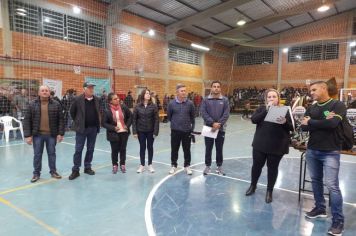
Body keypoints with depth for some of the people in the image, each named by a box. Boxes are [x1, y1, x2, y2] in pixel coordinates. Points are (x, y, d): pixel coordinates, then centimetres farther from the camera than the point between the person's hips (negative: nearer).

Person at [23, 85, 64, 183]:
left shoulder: (56, 104, 0)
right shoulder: (32, 105, 0)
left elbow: (61, 120, 0)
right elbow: (27, 120, -1)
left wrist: (60, 133, -6)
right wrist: (28, 135, -7)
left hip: (51, 134, 0)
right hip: (37, 134, 0)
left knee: (52, 153, 11)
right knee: (37, 154, 9)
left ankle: (53, 171, 24)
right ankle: (36, 173, 23)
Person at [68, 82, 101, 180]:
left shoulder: (96, 99, 5)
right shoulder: (78, 99, -7)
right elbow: (72, 111, 3)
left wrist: (97, 123, 11)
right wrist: (77, 122, 4)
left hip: (93, 128, 4)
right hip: (81, 128, -4)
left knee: (90, 149, 11)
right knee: (78, 149, 1)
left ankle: (87, 167, 25)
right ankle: (75, 170, 11)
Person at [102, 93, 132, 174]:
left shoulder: (123, 107, -5)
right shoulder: (107, 111, -11)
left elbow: (130, 117, 7)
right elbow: (104, 123, -7)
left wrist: (127, 125, -4)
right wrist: (113, 128, -17)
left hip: (124, 132, 2)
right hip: (114, 134, -2)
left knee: (123, 149, 12)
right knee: (115, 150, 8)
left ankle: (122, 164, 29)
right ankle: (115, 165, 28)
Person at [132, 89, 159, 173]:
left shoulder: (153, 106, -7)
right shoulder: (137, 106, -4)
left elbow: (156, 120, -7)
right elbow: (134, 119, -2)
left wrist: (155, 131, -12)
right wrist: (134, 131, -6)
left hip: (150, 131, 0)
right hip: (141, 131, 1)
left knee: (150, 147, 11)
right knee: (142, 147, 9)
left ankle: (150, 165, 25)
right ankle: (142, 165, 22)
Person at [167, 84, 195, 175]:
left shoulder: (190, 103, -6)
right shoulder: (172, 103, -7)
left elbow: (192, 117, 5)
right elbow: (169, 116, 7)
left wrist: (191, 127, 7)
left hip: (187, 131, 0)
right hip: (175, 131, 0)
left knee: (187, 150, 10)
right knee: (174, 149, 11)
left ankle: (187, 166, 26)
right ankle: (174, 165, 27)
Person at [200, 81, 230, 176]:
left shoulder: (225, 100, 1)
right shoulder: (206, 100, 0)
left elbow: (226, 114, -6)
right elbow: (203, 113, -9)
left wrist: (218, 124, -18)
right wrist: (212, 123, -18)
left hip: (220, 129, 1)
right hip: (208, 128, 0)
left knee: (219, 149, 11)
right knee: (208, 148, 9)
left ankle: (219, 166, 25)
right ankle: (207, 166, 23)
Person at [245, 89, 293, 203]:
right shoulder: (261, 108, 5)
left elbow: (292, 127, -3)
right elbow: (253, 119, -12)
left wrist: (285, 122, -24)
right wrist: (266, 110, -20)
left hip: (277, 146, -1)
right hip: (260, 144, 1)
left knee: (272, 168, 9)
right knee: (256, 165, 11)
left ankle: (269, 191, 26)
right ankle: (253, 185, 34)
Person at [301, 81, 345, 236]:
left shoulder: (337, 105, -7)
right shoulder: (311, 108, 8)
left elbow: (332, 124, -24)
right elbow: (303, 127, -3)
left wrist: (311, 122, -11)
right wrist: (322, 122, -18)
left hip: (330, 153, -6)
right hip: (311, 151, 6)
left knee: (332, 185, -5)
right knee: (316, 181, 15)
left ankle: (338, 221, 7)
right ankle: (320, 208, 32)